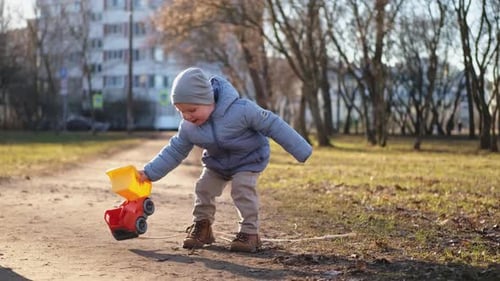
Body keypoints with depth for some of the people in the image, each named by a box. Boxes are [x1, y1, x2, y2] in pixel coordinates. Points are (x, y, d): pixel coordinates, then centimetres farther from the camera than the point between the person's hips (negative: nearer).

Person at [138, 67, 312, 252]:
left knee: (242, 189, -21)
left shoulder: (241, 110, -36)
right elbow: (174, 151, -6)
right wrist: (149, 173, -12)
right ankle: (201, 226, 20)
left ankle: (250, 232, -10)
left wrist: (301, 151, -24)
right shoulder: (188, 128, -20)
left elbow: (273, 125, -28)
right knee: (204, 188, 1)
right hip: (216, 163, 5)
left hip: (248, 160, -5)